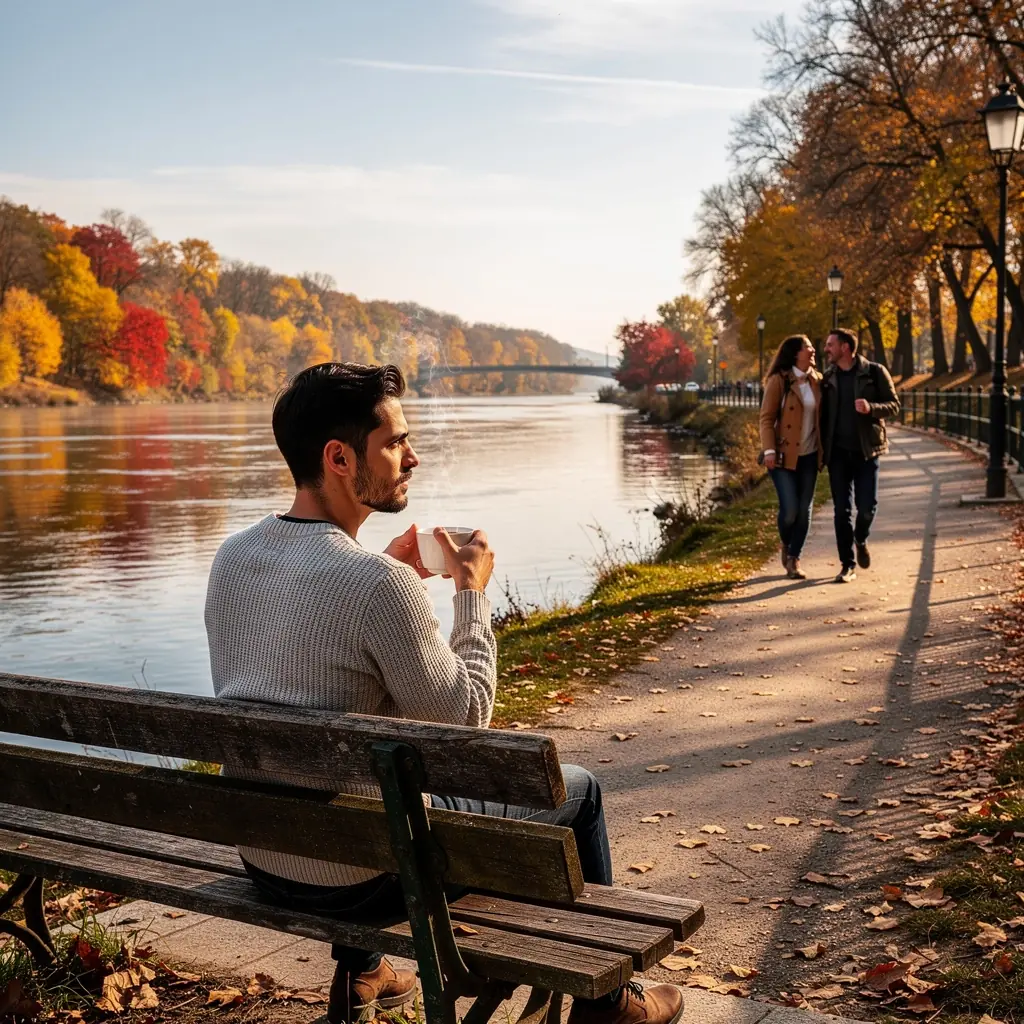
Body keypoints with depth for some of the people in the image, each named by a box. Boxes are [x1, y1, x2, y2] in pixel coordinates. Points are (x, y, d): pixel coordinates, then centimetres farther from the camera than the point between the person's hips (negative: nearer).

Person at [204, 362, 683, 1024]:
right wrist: (474, 591, -3)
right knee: (576, 792, 10)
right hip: (353, 877, -7)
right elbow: (466, 719, -15)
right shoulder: (379, 583, -26)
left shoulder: (232, 557, -3)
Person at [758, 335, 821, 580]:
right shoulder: (779, 381, -7)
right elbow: (766, 418, -8)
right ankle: (785, 544, 21)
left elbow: (822, 416, 9)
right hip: (784, 455, -5)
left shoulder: (817, 381, 7)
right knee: (790, 509, -10)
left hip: (809, 456, 5)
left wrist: (824, 451, 2)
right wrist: (769, 451, -16)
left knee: (804, 510, 4)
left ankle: (794, 559, 18)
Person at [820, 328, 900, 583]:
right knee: (842, 510, 0)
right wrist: (821, 450, 4)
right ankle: (848, 565, 9)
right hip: (837, 452, 2)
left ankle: (860, 540, 29)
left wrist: (870, 408, -22)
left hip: (866, 450, -2)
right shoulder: (828, 378, 8)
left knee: (867, 506, -4)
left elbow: (894, 406, -2)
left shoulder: (874, 372, -2)